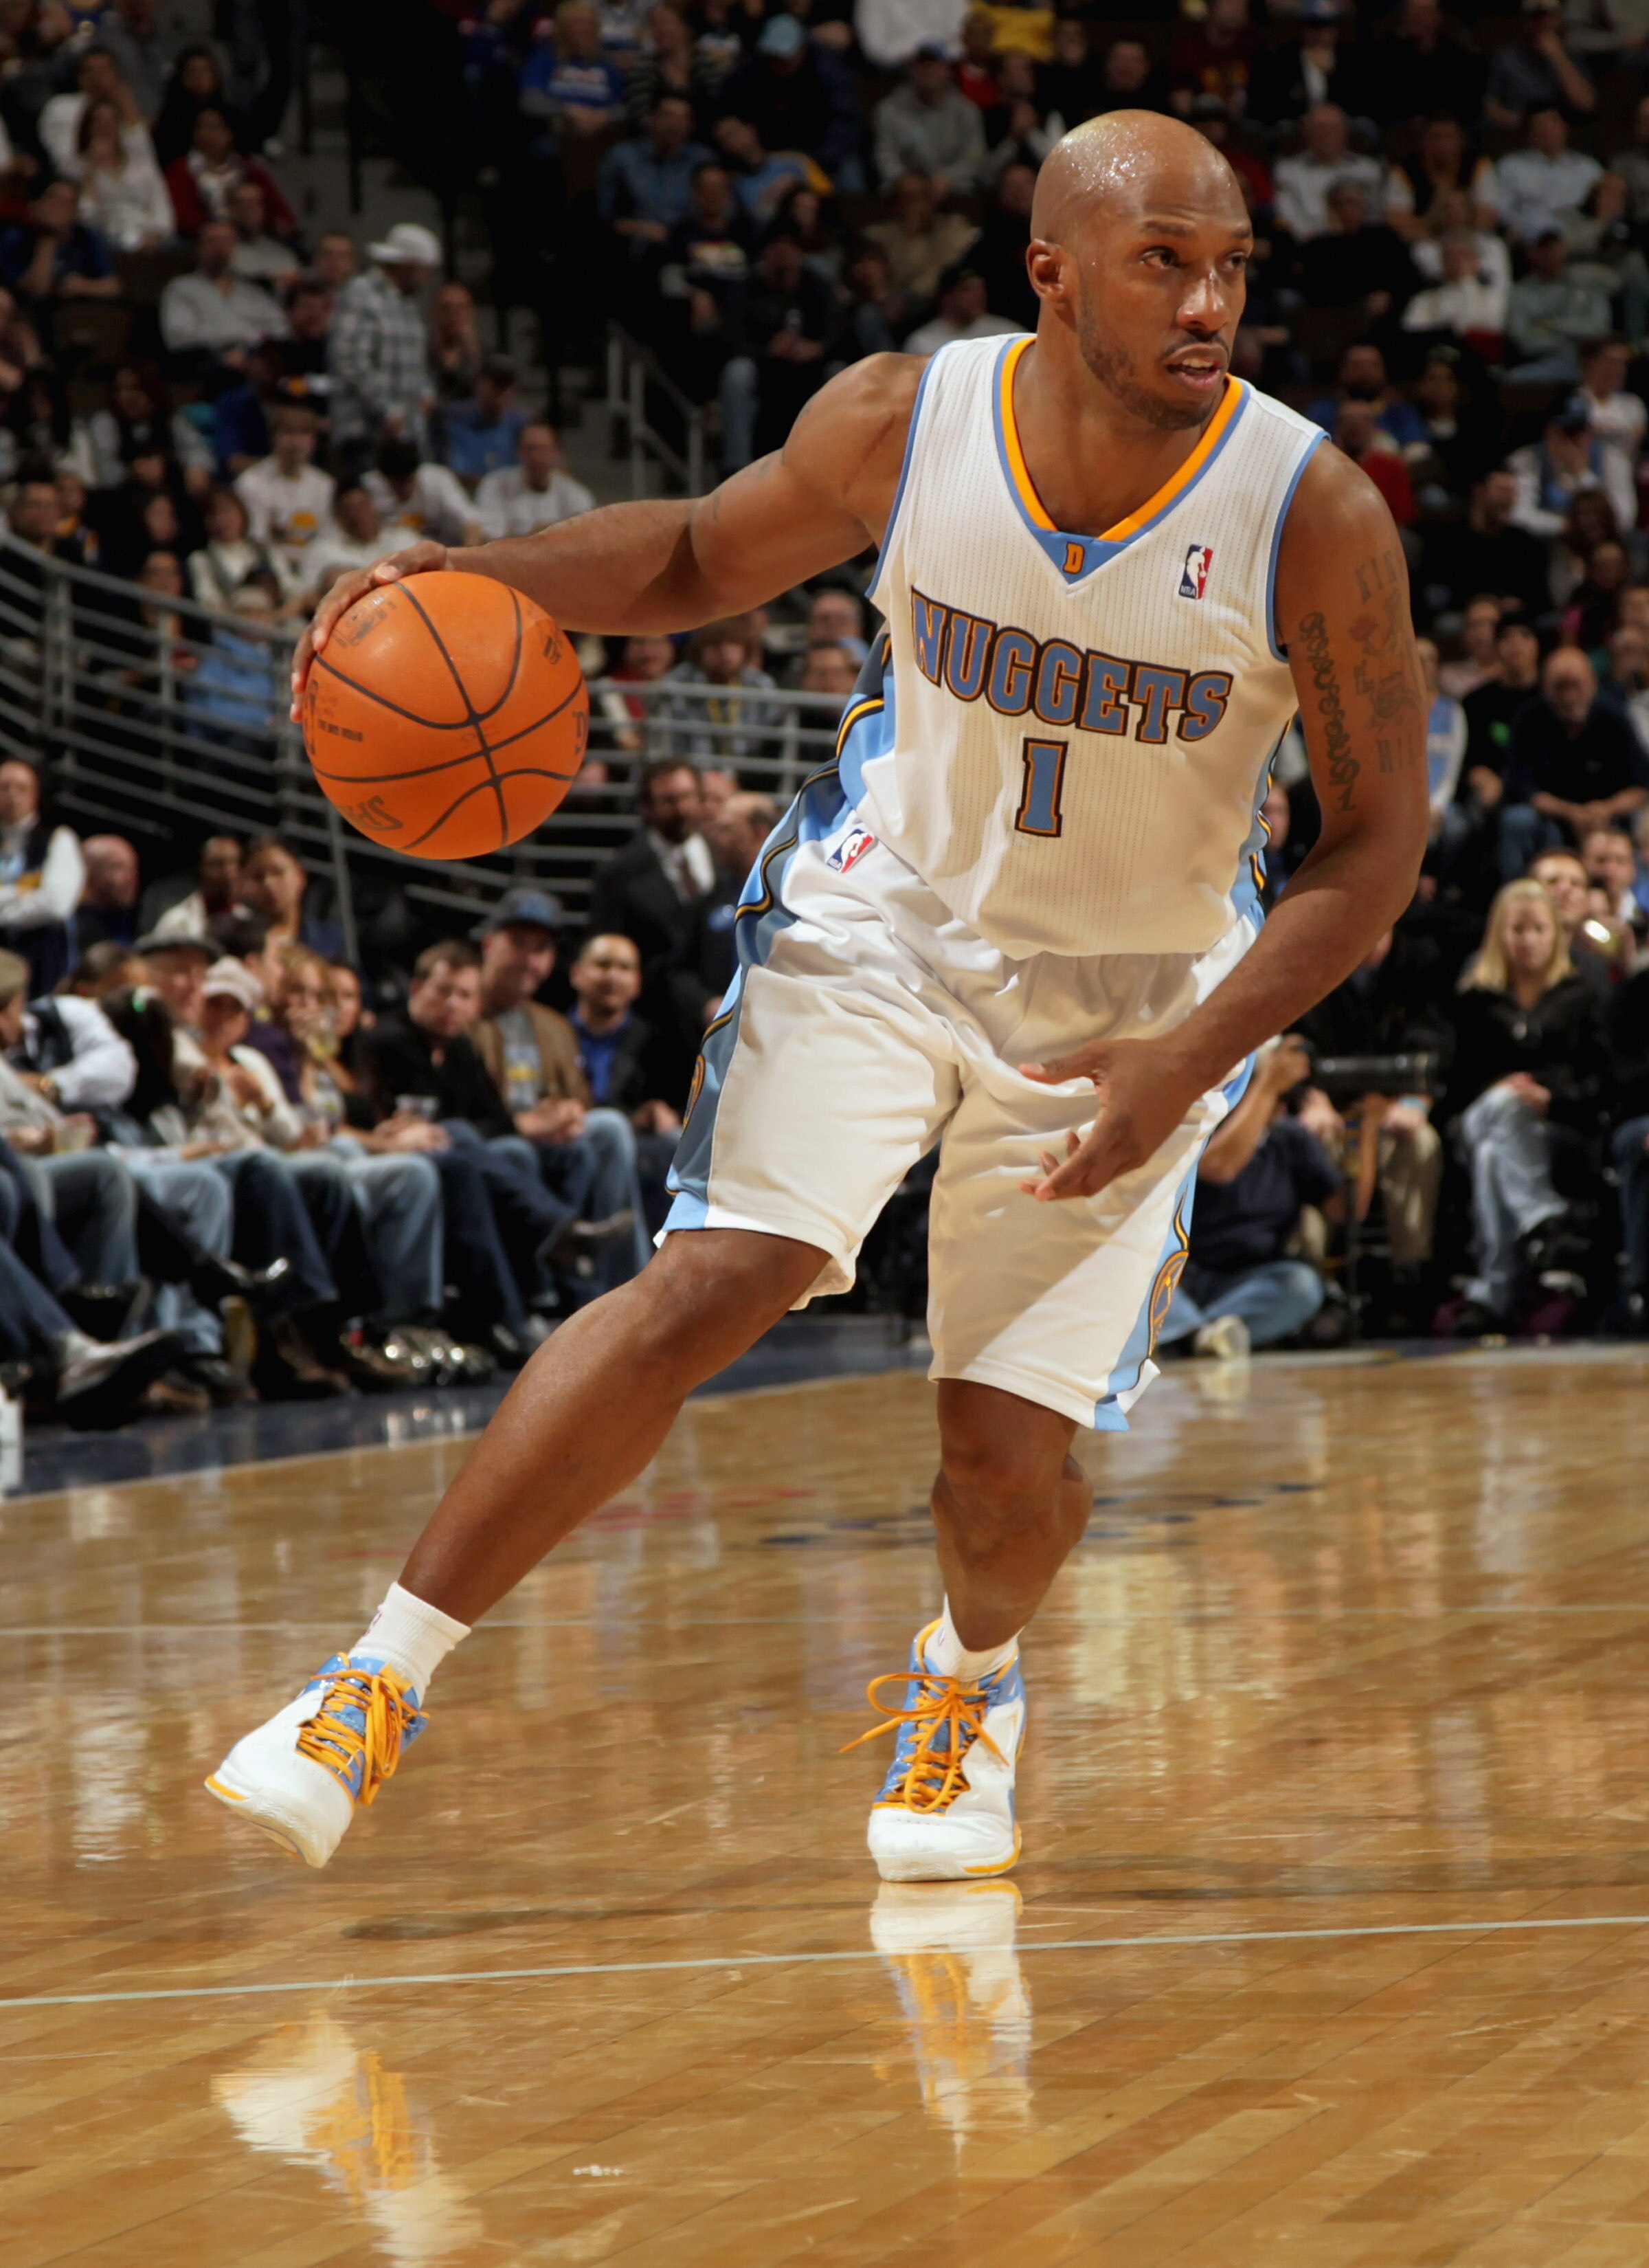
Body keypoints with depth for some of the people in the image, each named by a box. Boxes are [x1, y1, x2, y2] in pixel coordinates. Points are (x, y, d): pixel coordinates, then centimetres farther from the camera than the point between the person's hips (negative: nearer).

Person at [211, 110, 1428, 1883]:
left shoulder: (1313, 516, -22)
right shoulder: (902, 424, -17)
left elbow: (1377, 840, -13)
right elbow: (707, 556, 4)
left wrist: (1188, 1061, -24)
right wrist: (477, 576, -13)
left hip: (1130, 998, 0)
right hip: (886, 922, 1)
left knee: (1007, 1448, -4)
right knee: (711, 1287, -19)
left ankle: (971, 1677, 34)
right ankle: (379, 1683, -13)